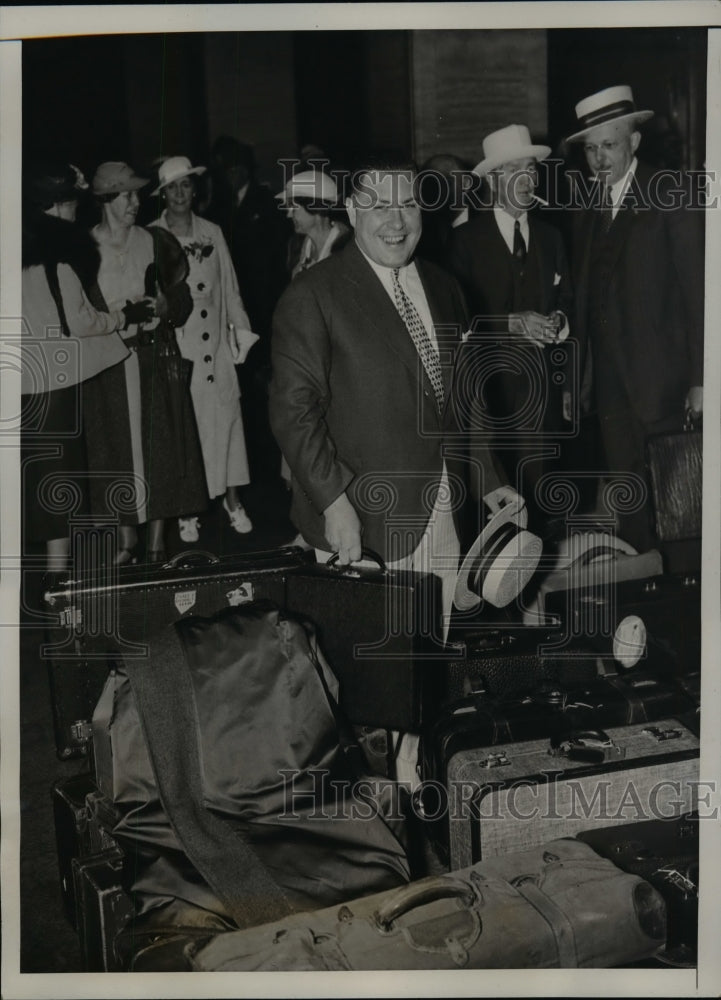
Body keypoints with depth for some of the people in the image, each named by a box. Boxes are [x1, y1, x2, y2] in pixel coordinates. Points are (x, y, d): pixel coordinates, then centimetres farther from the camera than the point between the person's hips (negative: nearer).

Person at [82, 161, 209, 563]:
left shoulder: (157, 242, 3)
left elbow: (183, 300, 6)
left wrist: (165, 307, -13)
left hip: (155, 356, 0)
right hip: (109, 360, 0)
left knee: (159, 443, 1)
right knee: (118, 447, 5)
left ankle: (158, 538, 11)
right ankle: (127, 537, 16)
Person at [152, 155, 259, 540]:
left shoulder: (212, 233, 9)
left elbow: (229, 286, 11)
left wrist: (240, 330, 10)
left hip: (215, 343, 3)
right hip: (171, 345, -3)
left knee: (224, 418, 4)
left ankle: (232, 499, 16)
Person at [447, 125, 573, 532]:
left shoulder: (550, 237, 14)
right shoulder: (466, 239, -2)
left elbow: (567, 301, 17)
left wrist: (559, 321, -4)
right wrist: (512, 323, -16)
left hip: (542, 387, 4)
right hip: (489, 388, -4)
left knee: (535, 493, 4)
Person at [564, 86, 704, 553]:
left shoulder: (669, 196, -5)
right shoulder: (588, 212, 13)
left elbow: (697, 289, -9)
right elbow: (585, 299, 12)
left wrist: (700, 378, -13)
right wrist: (574, 378, 8)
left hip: (660, 377, -5)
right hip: (610, 380, 5)